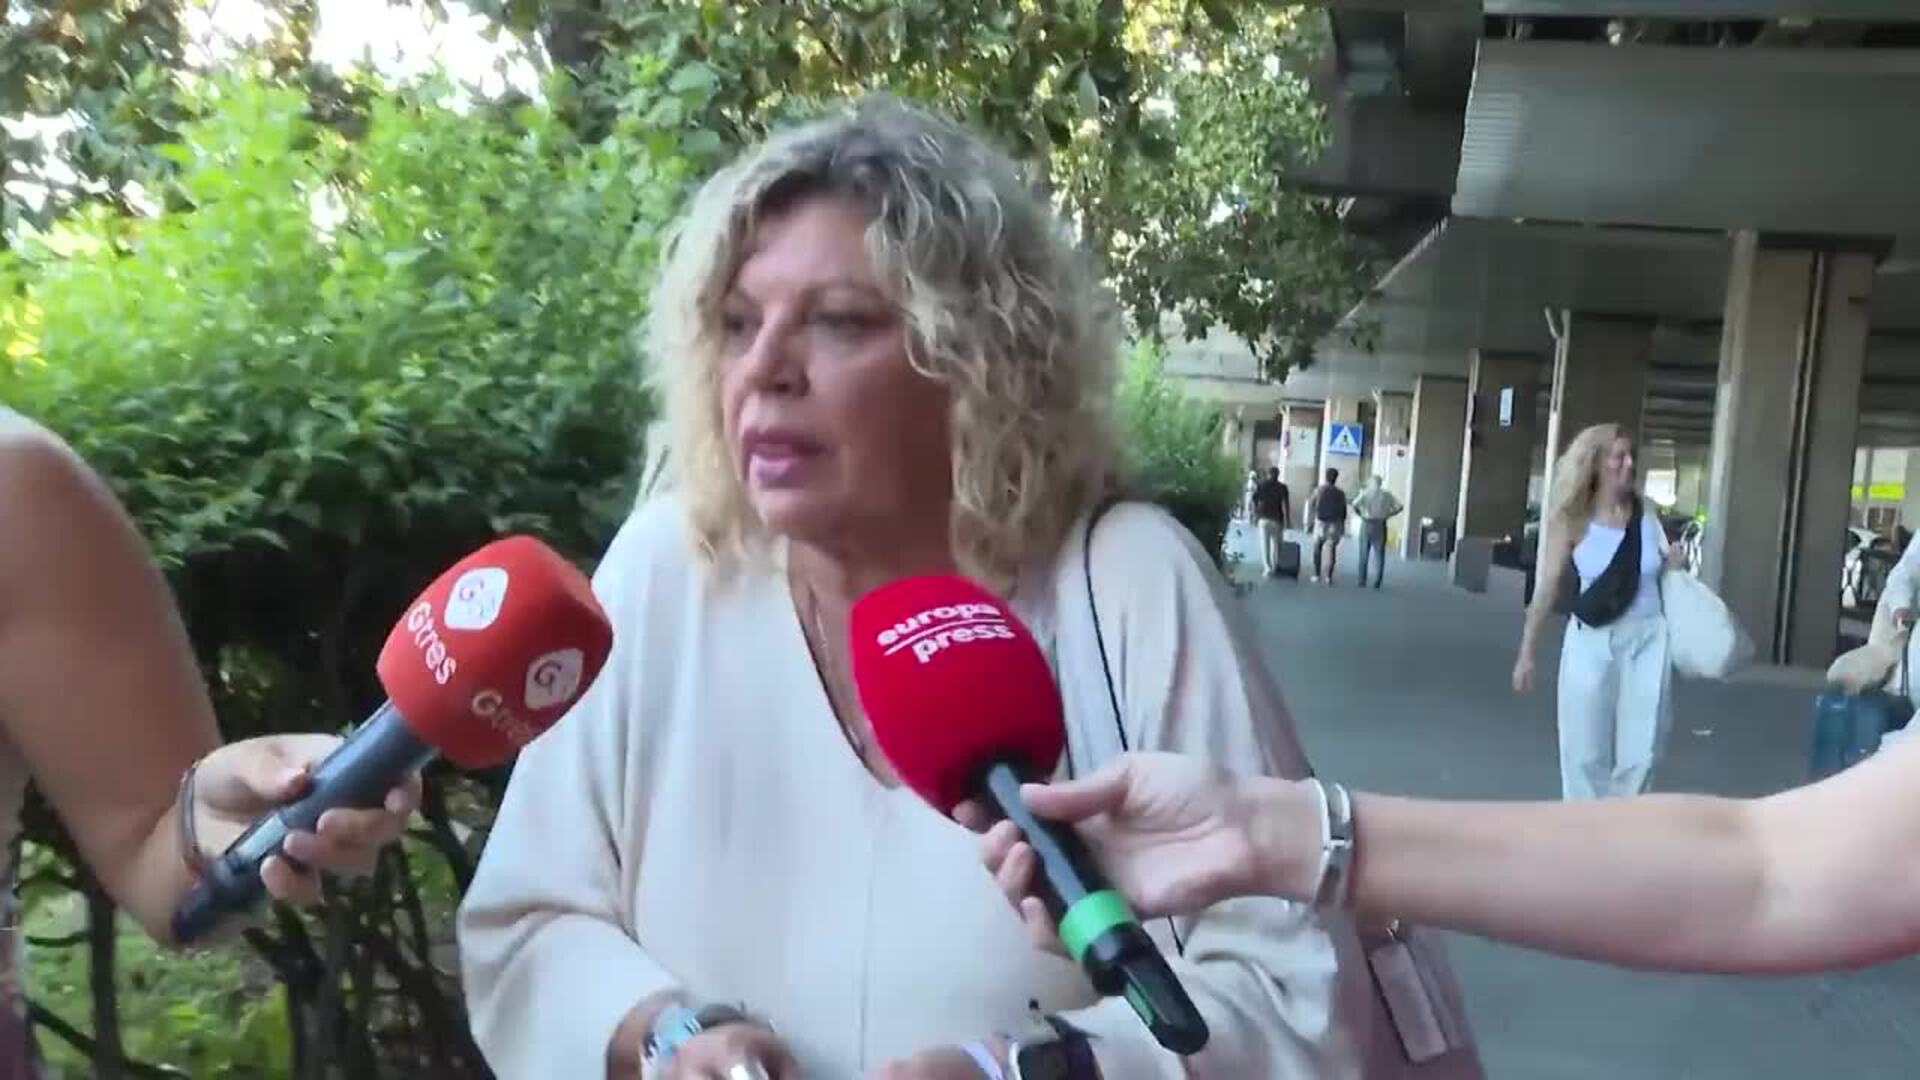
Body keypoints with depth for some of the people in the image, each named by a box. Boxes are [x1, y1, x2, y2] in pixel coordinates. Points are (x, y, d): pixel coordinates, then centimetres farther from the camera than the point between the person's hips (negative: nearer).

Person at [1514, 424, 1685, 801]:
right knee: (1586, 751, 4)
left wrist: (1675, 565, -5)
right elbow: (1548, 588, -2)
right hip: (1591, 640, -2)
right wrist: (1527, 652, -3)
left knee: (1640, 752, 4)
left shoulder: (1646, 514, 3)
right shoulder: (1573, 521, -5)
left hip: (1647, 639, 2)